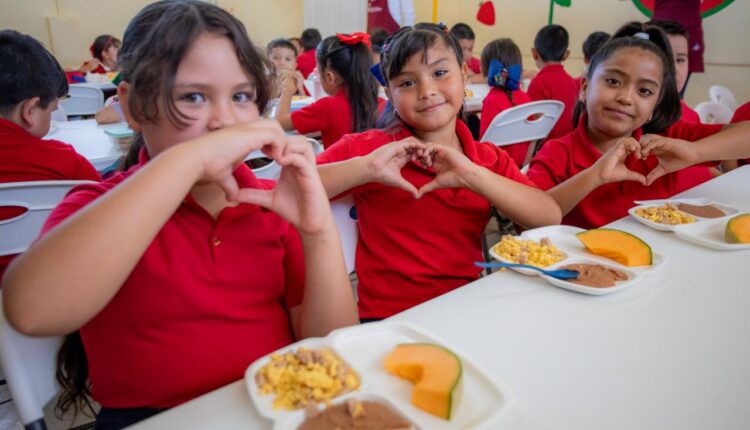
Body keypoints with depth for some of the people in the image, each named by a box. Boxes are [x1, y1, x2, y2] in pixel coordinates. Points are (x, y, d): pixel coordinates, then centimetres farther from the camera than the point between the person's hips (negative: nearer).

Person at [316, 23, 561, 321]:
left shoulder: (489, 159, 5)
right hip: (388, 317, -3)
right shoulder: (368, 147, -5)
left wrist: (473, 176, -19)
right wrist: (365, 168, -26)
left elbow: (551, 220, -9)